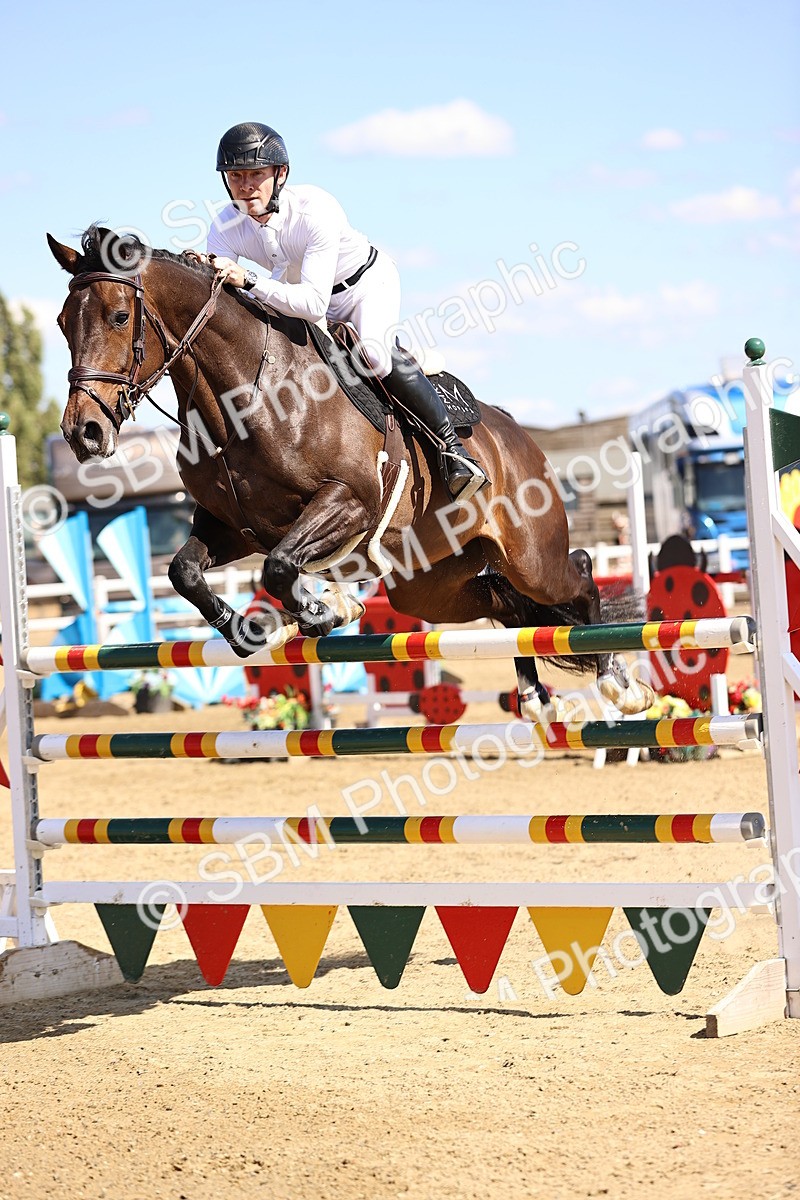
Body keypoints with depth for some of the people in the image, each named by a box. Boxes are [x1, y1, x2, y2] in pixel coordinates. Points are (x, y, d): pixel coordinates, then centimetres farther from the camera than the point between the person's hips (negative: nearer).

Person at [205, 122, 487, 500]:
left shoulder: (315, 209, -37)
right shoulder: (224, 229, -22)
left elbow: (314, 303, -45)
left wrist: (249, 280, -57)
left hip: (368, 283, -6)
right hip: (299, 291, 6)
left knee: (373, 352, -30)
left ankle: (451, 445, -18)